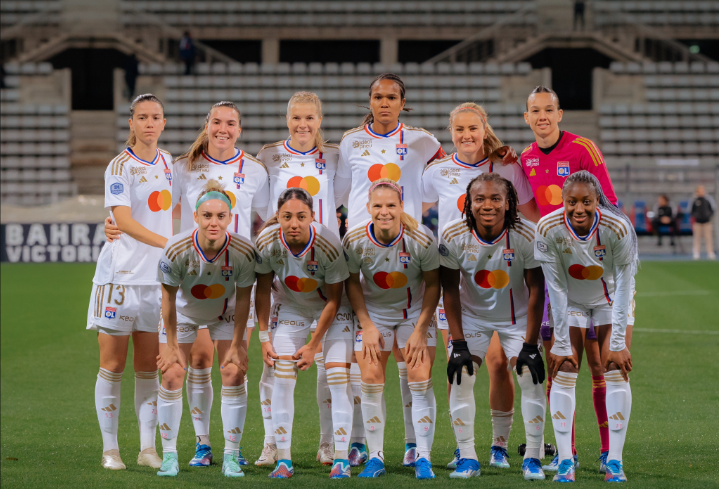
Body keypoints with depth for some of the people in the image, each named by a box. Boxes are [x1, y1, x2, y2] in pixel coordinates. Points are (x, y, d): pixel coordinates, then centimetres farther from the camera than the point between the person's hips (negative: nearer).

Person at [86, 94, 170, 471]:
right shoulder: (120, 166, -9)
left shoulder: (167, 162, 10)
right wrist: (168, 243, -25)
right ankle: (110, 448, 5)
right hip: (120, 273, -5)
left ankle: (147, 448, 9)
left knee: (148, 365, 6)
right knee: (113, 363, -1)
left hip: (158, 276, 5)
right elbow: (124, 221, -18)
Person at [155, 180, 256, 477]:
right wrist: (171, 345, -13)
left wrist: (237, 344, -10)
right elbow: (169, 298, -19)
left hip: (226, 314, 1)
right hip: (184, 312, 0)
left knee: (234, 374, -8)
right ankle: (169, 455, 6)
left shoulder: (243, 252, -32)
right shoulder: (176, 250, -34)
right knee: (172, 375, -7)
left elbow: (243, 298, -16)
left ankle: (231, 457, 2)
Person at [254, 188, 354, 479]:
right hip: (290, 307, 2)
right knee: (282, 377, -8)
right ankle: (283, 460, -4)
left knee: (338, 376, -12)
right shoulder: (267, 243, -26)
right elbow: (262, 291, -8)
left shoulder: (329, 245, -33)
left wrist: (313, 346, -15)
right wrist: (264, 337, -7)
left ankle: (341, 458, -8)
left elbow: (334, 300, -19)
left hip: (331, 308, -2)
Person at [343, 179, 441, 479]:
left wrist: (420, 329, -12)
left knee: (420, 380, -10)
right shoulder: (354, 240, -20)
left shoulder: (421, 239, -23)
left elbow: (432, 284, -9)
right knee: (371, 381, -5)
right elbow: (352, 282, -4)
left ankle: (423, 457, -3)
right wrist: (367, 325, -9)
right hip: (373, 312, 1)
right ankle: (375, 457, 6)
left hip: (415, 311, -1)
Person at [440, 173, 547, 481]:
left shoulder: (527, 236, -26)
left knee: (531, 378, -11)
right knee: (460, 378, -10)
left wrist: (530, 345, -17)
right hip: (472, 314, 1)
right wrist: (459, 344, -14)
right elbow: (450, 291, -11)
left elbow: (536, 290, -17)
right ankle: (467, 458, -1)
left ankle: (532, 458, 1)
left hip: (517, 315, -1)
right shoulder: (453, 236, -23)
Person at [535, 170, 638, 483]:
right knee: (563, 370, -10)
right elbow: (556, 289, -20)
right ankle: (565, 460, -6)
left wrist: (618, 343, -21)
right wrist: (561, 344, -18)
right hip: (570, 301, 1)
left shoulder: (618, 229, -31)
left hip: (611, 300, -1)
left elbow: (624, 289, -22)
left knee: (617, 372, -11)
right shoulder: (549, 229, -28)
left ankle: (614, 462, -6)